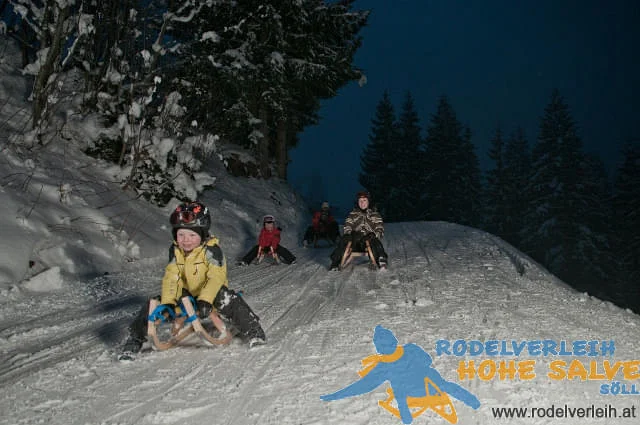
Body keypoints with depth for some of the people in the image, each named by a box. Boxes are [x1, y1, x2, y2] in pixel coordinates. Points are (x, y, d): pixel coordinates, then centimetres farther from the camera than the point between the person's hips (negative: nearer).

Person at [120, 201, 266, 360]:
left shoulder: (211, 250, -21)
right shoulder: (175, 251, -6)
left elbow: (216, 277, -29)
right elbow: (171, 278, -11)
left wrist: (205, 301, -42)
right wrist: (167, 303, -25)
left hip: (211, 293, -4)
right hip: (186, 293, 4)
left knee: (228, 300, -35)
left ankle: (254, 334, -21)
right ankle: (134, 341, 7)